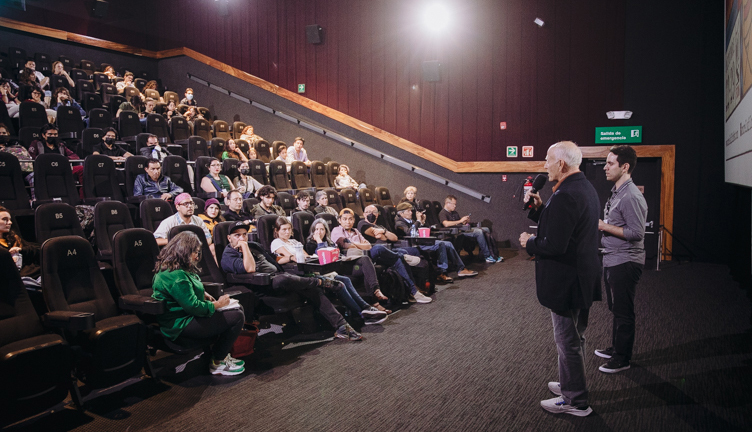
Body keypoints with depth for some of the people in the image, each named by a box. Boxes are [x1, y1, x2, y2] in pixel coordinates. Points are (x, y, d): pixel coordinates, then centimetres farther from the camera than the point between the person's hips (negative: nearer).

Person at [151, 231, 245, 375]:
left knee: (238, 308, 5)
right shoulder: (176, 276, -23)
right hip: (181, 326, -11)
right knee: (237, 317, -19)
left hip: (187, 316, 11)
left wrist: (203, 294, 10)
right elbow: (193, 307, -24)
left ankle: (222, 354, 12)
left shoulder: (170, 269, 12)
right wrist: (217, 304, -10)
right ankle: (217, 364, -2)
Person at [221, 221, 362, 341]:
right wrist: (244, 246, -12)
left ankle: (340, 325, -19)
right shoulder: (228, 256, -2)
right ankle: (321, 282, -13)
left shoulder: (254, 246, 22)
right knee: (282, 280, -40)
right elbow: (250, 269, -21)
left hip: (279, 274, 7)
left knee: (313, 289, -15)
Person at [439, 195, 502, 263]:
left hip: (464, 228, 10)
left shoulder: (454, 213, 24)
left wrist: (466, 221, 3)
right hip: (457, 232, -10)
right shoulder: (442, 213, -6)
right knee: (479, 232, -27)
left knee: (486, 229, 0)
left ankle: (492, 255, -4)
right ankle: (487, 256, -19)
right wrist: (460, 221, -20)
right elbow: (446, 224, -26)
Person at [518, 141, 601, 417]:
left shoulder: (565, 195, -25)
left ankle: (575, 401, 20)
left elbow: (554, 246, -29)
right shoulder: (586, 188, 8)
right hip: (583, 278, 11)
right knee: (575, 338, 24)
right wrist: (540, 208, 4)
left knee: (568, 342, 5)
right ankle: (571, 385, 41)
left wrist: (529, 243, -12)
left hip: (566, 282, -11)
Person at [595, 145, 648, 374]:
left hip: (625, 263, -10)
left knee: (623, 312, 2)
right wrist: (600, 226, 8)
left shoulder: (631, 197, -20)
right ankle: (615, 348, 36)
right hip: (612, 260, 10)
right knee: (616, 308, 21)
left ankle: (622, 359, 15)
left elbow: (636, 233, -24)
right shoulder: (616, 192, 12)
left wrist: (604, 226, -19)